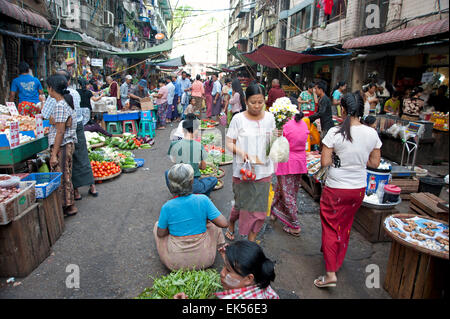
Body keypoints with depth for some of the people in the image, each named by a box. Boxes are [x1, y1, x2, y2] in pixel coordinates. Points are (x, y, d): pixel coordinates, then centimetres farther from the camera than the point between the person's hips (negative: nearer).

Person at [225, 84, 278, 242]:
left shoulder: (270, 117, 4)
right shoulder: (238, 119, -7)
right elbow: (229, 142, -4)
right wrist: (240, 152, -22)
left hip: (263, 170, 3)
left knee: (259, 208, 8)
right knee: (242, 204, 10)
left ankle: (251, 241, 27)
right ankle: (231, 223, 44)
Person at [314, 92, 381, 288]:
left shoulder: (335, 133, -18)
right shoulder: (372, 134, -5)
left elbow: (324, 162, -17)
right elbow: (374, 163, 2)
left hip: (335, 189, -4)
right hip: (358, 189, 5)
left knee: (331, 228, 8)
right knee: (345, 226, 23)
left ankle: (330, 273, 6)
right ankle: (337, 261, 41)